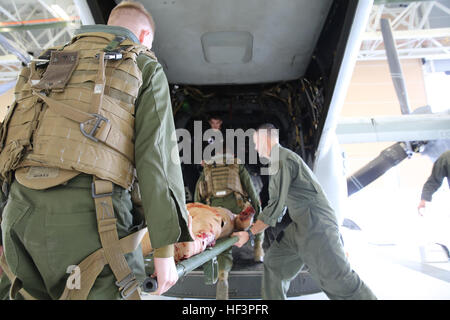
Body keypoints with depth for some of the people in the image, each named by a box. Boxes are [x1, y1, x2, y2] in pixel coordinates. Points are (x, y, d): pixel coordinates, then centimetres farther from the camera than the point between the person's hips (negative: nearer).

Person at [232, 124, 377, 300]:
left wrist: (250, 233, -14)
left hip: (315, 225, -10)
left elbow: (275, 205, -18)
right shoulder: (286, 156, 18)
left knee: (337, 279, -6)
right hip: (301, 226, 10)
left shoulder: (281, 160, -13)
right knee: (274, 261, 10)